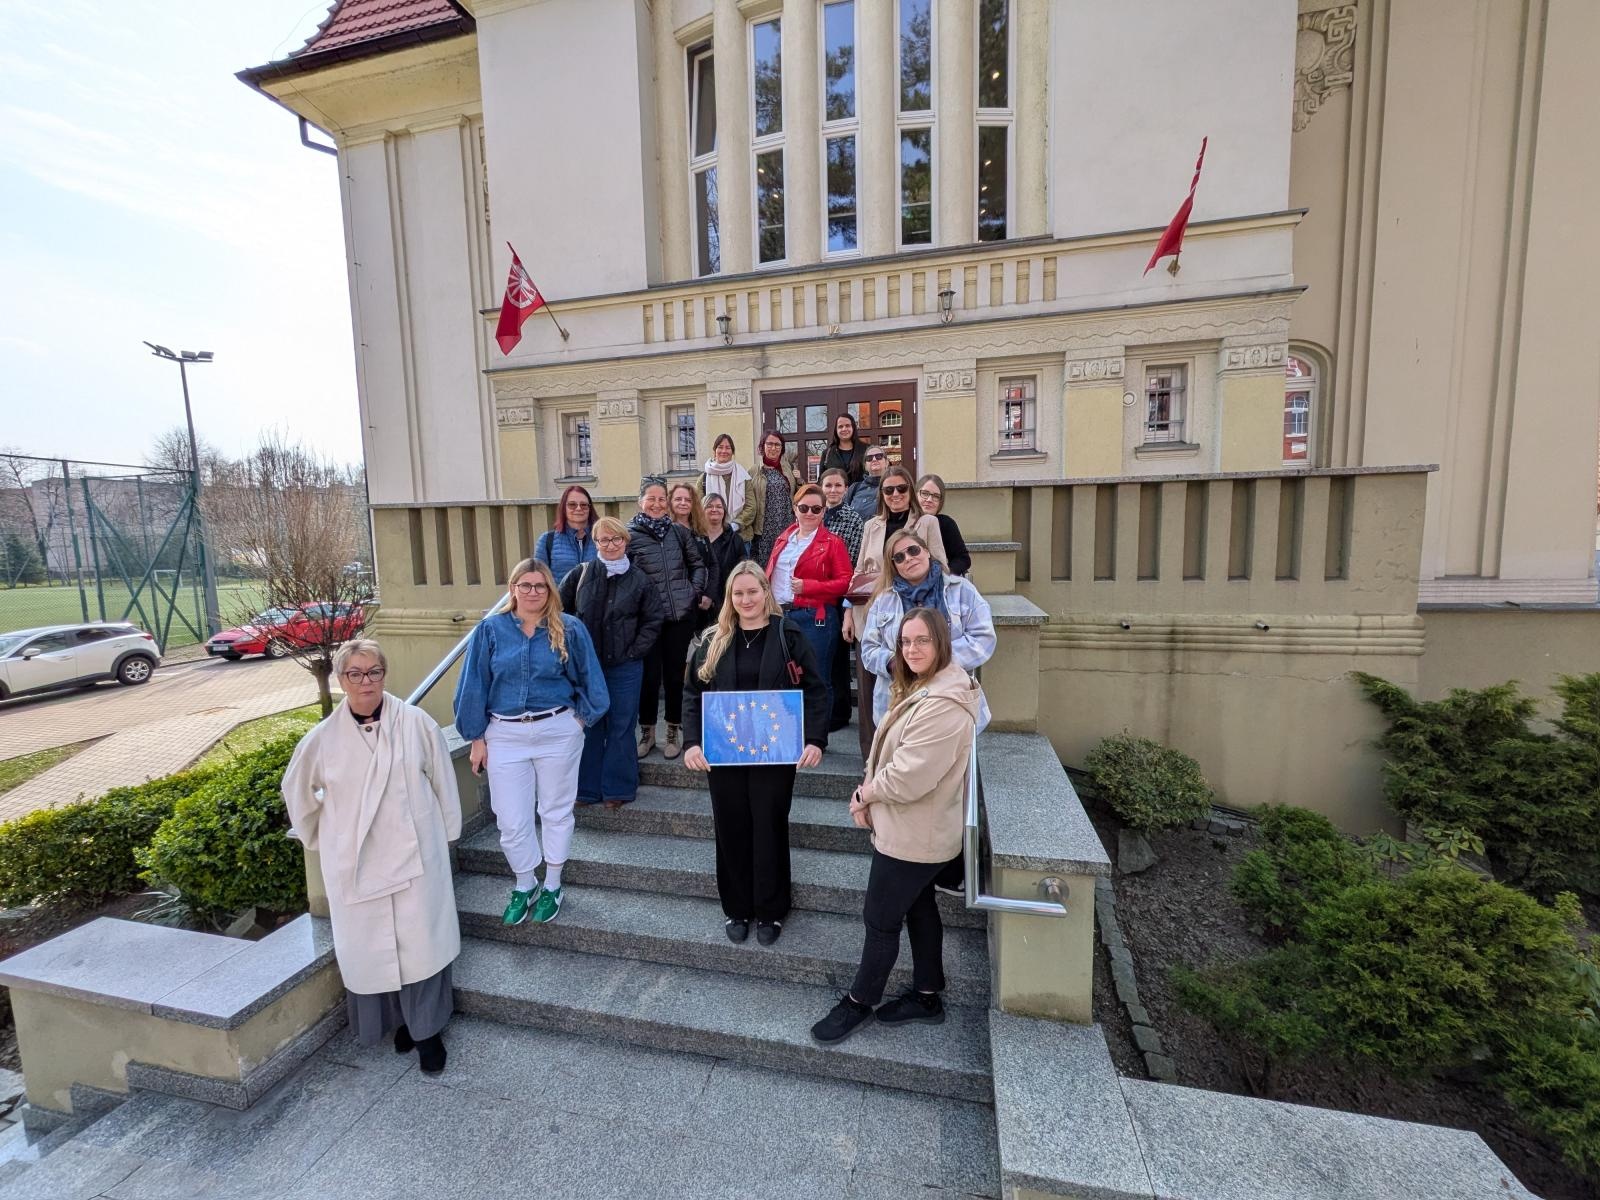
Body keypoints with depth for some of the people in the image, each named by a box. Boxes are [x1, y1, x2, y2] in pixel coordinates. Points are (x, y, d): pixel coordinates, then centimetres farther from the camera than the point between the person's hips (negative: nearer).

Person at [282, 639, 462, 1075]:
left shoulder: (417, 724, -9)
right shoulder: (323, 738, -3)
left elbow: (443, 783, -1)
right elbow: (297, 791, 15)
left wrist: (446, 836, 4)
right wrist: (321, 838, 15)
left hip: (415, 855, -2)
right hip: (353, 863, 2)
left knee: (420, 943, 5)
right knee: (367, 948, 13)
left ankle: (427, 1030, 25)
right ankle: (393, 1021, 37)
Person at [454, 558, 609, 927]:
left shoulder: (569, 629, -4)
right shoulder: (490, 630, 0)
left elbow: (590, 681, 4)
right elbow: (474, 687, 3)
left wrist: (581, 718, -1)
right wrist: (477, 737, 3)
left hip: (557, 733, -1)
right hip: (505, 735, 1)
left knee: (556, 812, 13)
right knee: (511, 820, 9)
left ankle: (552, 886, 33)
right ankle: (525, 885, 34)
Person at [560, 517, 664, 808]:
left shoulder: (639, 580, 0)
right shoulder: (581, 575, 1)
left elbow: (653, 621, 4)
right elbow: (559, 609, 8)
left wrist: (634, 651, -4)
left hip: (625, 667, -1)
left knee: (621, 728, 5)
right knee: (588, 727, 10)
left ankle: (618, 788, 20)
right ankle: (587, 787, 25)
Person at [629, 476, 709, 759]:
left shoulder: (679, 531, 7)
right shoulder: (630, 534, -2)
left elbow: (698, 563, 15)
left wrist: (695, 591, 4)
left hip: (681, 615, 2)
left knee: (675, 673, 10)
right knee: (650, 675, 3)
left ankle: (673, 732, 25)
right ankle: (647, 732, 23)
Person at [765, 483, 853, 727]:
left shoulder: (832, 542, -1)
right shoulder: (784, 538, 16)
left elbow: (844, 582, -8)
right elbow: (770, 575, 19)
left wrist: (808, 586, -17)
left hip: (815, 618, -5)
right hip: (780, 615, 6)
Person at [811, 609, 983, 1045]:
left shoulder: (943, 705, -30)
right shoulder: (924, 688, 5)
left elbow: (908, 778, -30)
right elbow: (892, 755, 10)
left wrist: (864, 795, -13)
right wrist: (869, 796, -4)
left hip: (913, 836, -10)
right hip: (915, 829, 10)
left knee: (880, 919, 9)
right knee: (919, 907, 23)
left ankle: (859, 1002, 31)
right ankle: (928, 996, 42)